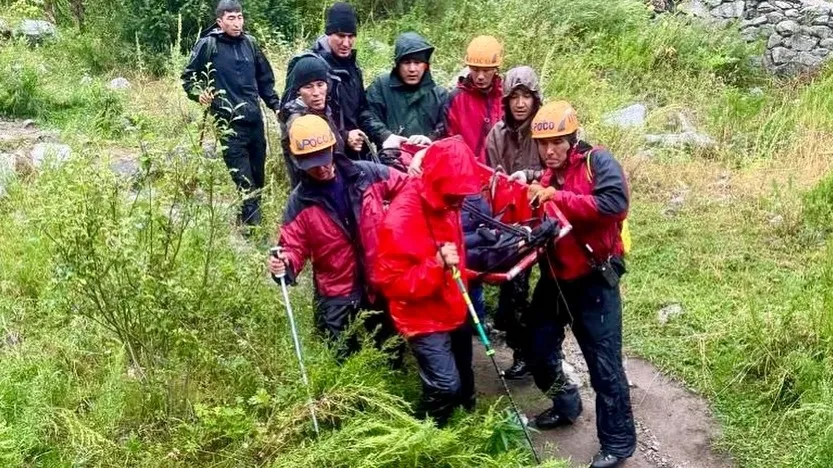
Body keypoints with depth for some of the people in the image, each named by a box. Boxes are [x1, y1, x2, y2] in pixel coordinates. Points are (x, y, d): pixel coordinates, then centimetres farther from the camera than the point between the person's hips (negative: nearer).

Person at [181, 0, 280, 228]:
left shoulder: (250, 43, 10)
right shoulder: (208, 45, -4)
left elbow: (265, 80, 20)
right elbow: (188, 78, 4)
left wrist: (277, 106, 13)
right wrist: (198, 93, -15)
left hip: (255, 121, 5)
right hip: (229, 123, -5)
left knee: (258, 179, 11)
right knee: (245, 183, -10)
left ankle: (253, 223, 24)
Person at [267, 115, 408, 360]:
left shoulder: (367, 174, -7)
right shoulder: (299, 201, -7)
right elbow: (294, 246, -7)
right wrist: (285, 264, -28)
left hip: (382, 285, 1)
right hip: (337, 297, -1)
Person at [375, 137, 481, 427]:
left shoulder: (445, 204, -4)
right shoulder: (401, 220, -30)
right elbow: (391, 282, -28)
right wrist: (437, 264, -36)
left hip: (453, 310, 8)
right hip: (424, 319, -8)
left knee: (464, 378, 25)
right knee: (445, 386, -12)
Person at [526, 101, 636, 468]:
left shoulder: (597, 162, -11)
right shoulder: (544, 178, 9)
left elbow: (614, 203, -30)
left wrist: (557, 197, -25)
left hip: (593, 280, -7)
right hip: (554, 278, 7)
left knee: (603, 364, -2)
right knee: (538, 351, 16)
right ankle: (566, 404, 43)